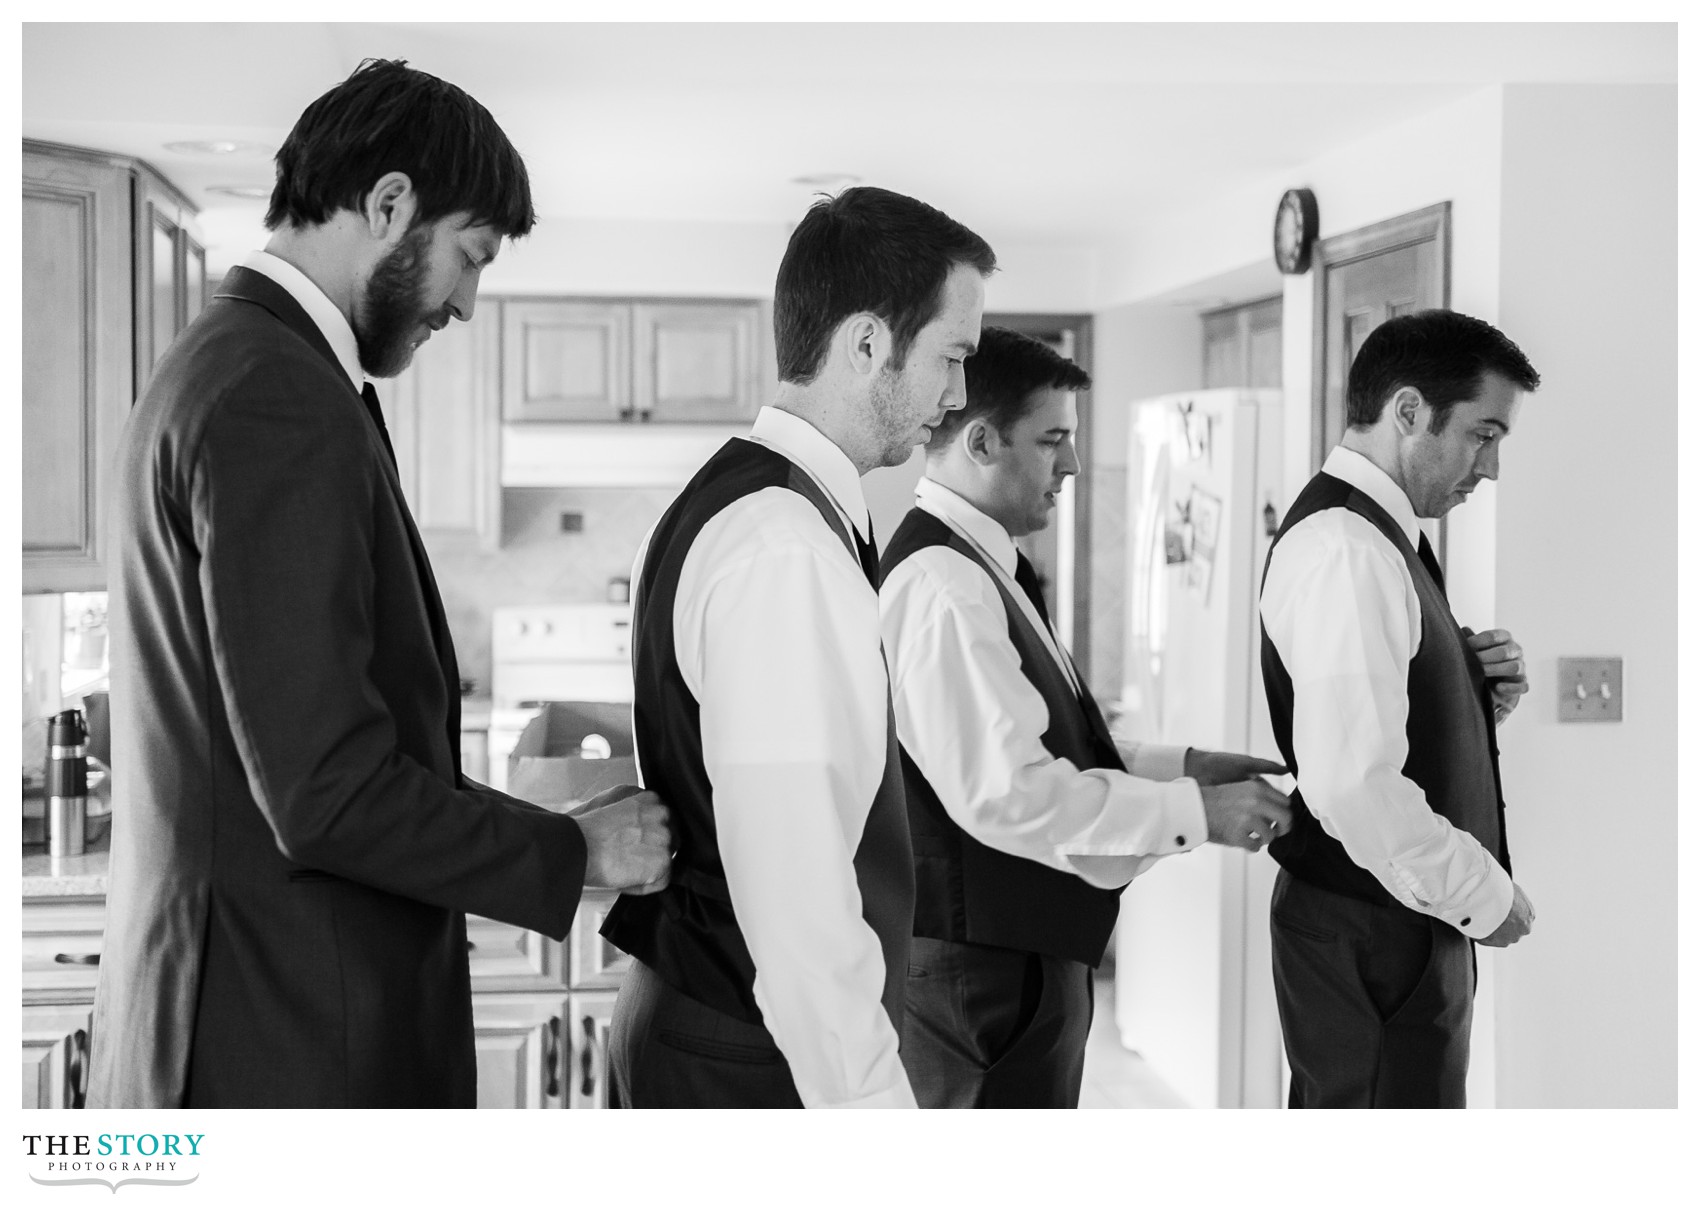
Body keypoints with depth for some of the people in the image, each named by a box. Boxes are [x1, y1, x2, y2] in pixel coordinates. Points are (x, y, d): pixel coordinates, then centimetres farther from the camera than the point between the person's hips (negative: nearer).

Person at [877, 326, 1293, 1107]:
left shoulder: (979, 567, 13)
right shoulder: (943, 585, -21)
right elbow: (1008, 793, -26)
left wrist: (1182, 766, 7)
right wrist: (1195, 813, -19)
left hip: (1015, 954, 10)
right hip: (983, 964, -10)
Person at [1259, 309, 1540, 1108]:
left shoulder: (1378, 534, 14)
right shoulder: (1344, 548, -19)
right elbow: (1353, 786, -28)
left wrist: (1478, 691, 2)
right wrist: (1484, 894, -16)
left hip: (1400, 927, 10)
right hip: (1371, 942, -10)